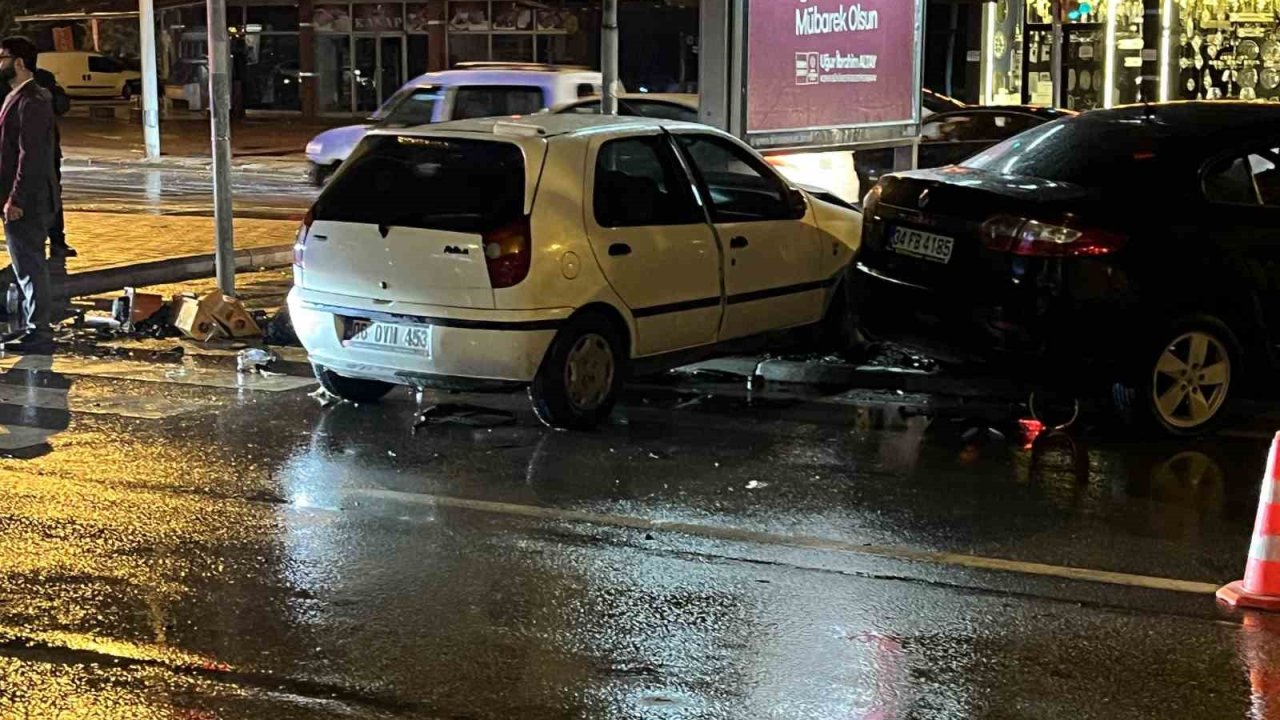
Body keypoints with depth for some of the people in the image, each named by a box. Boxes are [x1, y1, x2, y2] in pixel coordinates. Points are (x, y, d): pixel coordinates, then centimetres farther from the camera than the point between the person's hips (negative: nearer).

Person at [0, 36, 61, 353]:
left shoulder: (31, 102, -17)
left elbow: (31, 155, -22)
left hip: (26, 202, -10)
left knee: (29, 265, -4)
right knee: (28, 264, 16)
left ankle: (38, 333, 1)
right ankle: (33, 325, 26)